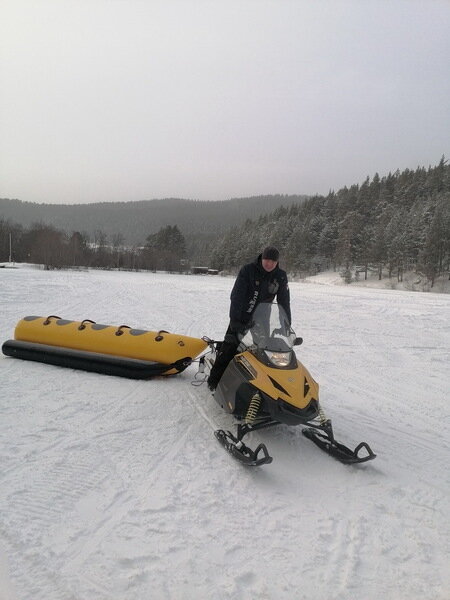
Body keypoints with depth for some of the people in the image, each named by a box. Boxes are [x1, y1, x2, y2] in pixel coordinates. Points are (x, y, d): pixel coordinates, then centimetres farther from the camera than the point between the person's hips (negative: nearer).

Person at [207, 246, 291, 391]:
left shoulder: (281, 276, -5)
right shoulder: (248, 270, -15)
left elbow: (284, 302, -3)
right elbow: (236, 296, -21)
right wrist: (234, 320, -31)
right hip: (241, 319, -3)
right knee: (228, 350, -5)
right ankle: (214, 381, 7)